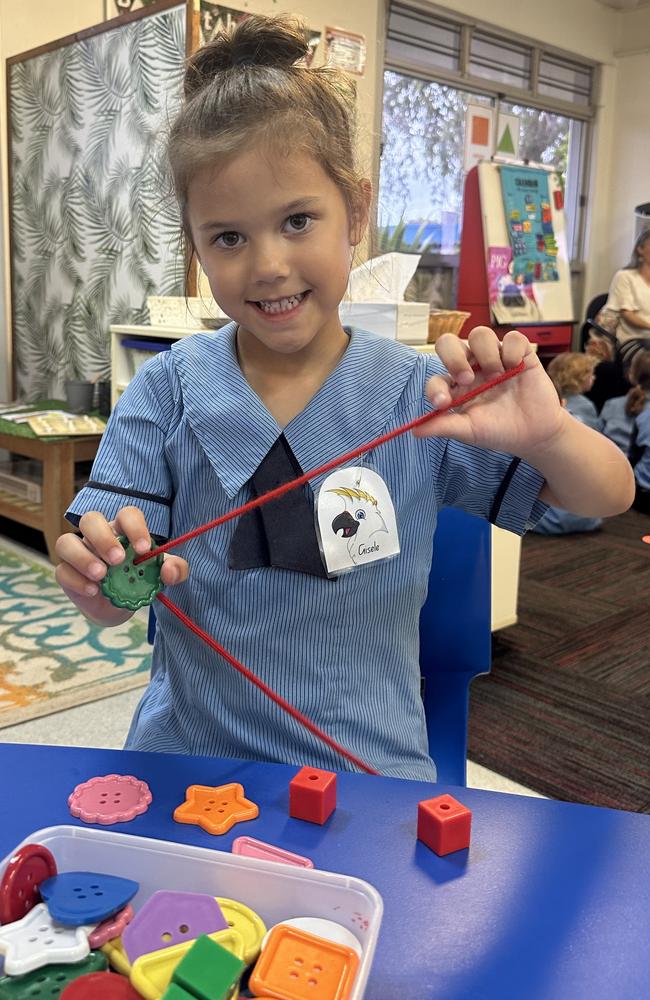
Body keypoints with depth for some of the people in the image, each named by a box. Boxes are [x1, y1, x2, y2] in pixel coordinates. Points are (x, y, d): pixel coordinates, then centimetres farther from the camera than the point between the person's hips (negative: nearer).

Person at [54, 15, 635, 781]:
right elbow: (106, 610, -4)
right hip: (187, 750, 1)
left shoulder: (418, 395, -6)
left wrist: (544, 434, -25)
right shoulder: (168, 391, -4)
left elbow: (609, 496, -4)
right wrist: (102, 570, -27)